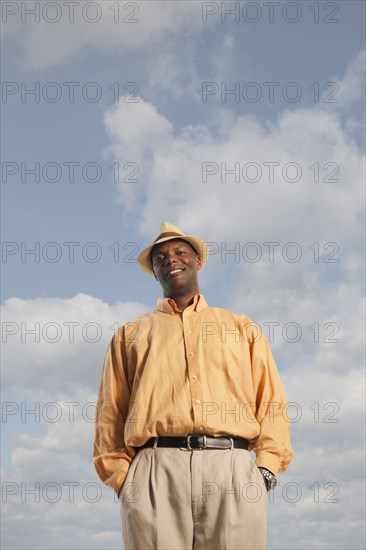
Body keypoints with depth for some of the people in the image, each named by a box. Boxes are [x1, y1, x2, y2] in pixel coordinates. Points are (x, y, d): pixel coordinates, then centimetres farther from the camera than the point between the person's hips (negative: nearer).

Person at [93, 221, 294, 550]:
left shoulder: (241, 327, 24)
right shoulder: (131, 335, 24)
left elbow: (272, 402, 15)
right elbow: (111, 412, 15)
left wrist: (266, 466, 0)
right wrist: (121, 477, 1)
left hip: (232, 468, 0)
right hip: (157, 467, 0)